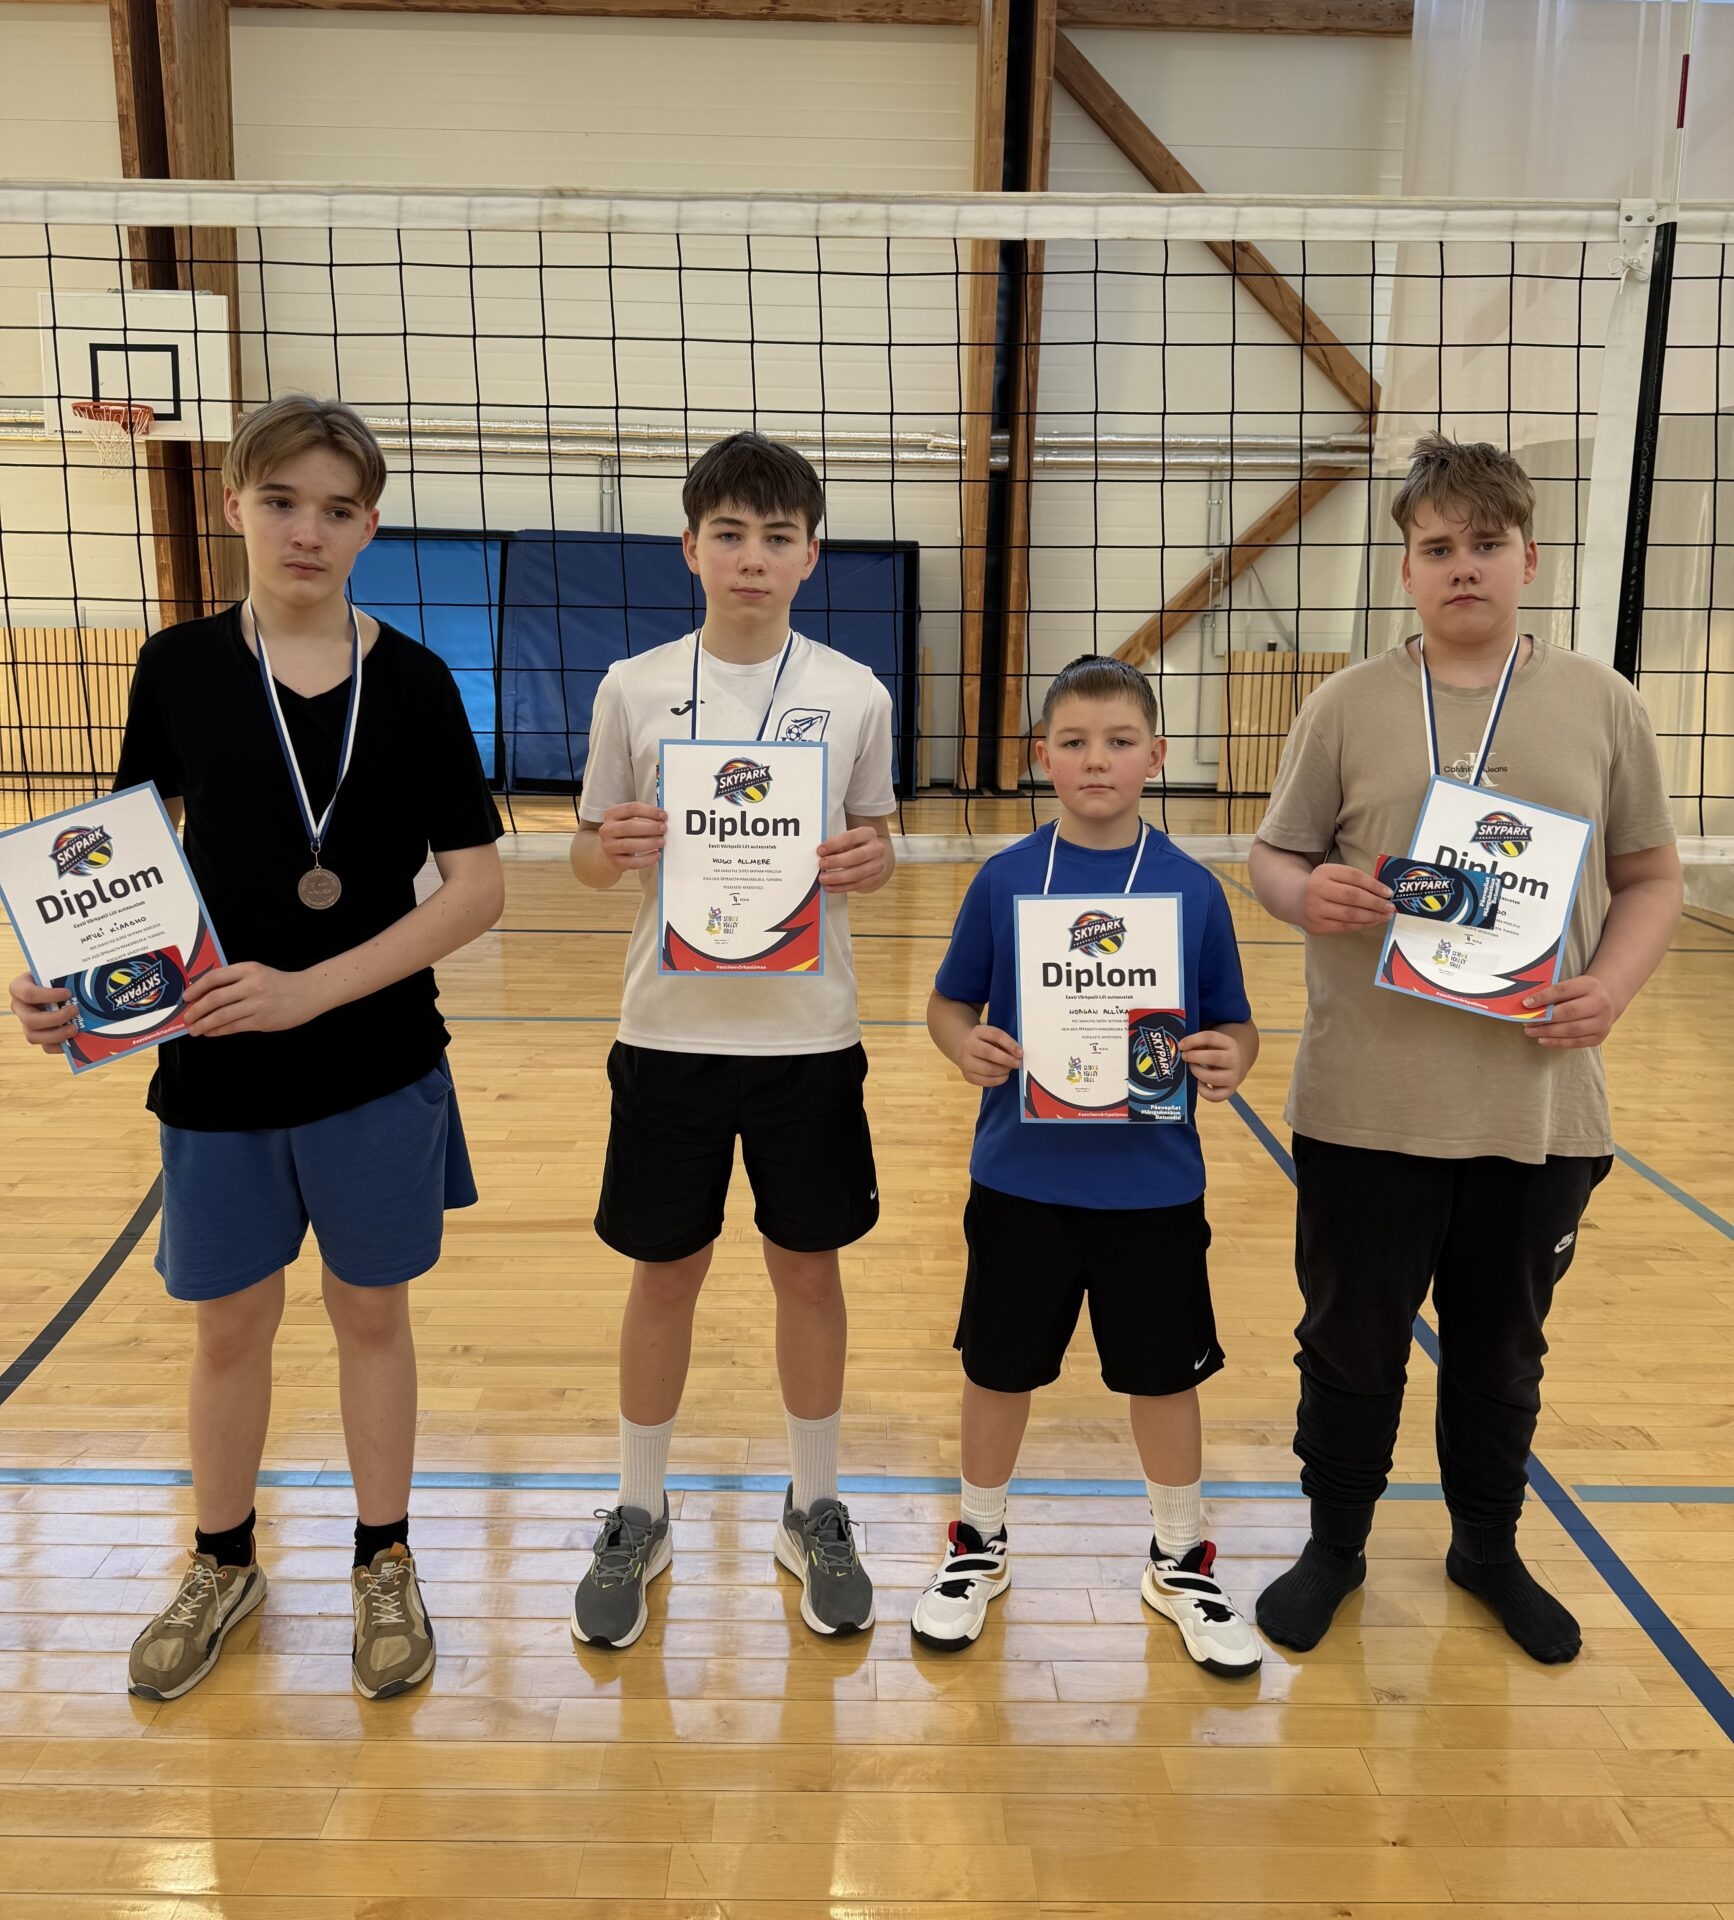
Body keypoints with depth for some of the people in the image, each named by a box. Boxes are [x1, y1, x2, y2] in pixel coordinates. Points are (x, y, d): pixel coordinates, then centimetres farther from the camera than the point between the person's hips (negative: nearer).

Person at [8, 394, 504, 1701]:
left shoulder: (411, 680, -7)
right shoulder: (178, 668, -2)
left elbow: (477, 886, -10)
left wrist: (311, 989, -19)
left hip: (379, 1065, -1)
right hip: (216, 1068, 1)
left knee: (371, 1309, 13)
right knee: (229, 1324, 14)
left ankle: (385, 1564, 33)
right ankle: (224, 1567, 38)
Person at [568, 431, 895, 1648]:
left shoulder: (855, 696, -1)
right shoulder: (634, 689, -2)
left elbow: (876, 845, 8)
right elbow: (590, 853, 4)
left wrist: (868, 861, -15)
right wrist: (612, 849, -18)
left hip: (809, 1035, 1)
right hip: (671, 1032, 0)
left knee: (808, 1268, 12)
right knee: (666, 1273, 11)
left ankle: (817, 1513, 32)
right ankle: (640, 1518, 31)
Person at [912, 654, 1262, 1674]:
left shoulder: (1194, 889, -4)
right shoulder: (1004, 880, -4)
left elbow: (1235, 1024, 3)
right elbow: (949, 1002, 4)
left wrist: (1230, 1059, -19)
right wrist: (968, 1046, -18)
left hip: (1154, 1188, 0)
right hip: (1020, 1179, 0)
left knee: (1165, 1374, 14)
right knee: (1000, 1369, 14)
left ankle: (1181, 1563, 37)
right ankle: (980, 1546, 38)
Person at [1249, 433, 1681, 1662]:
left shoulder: (1601, 705, 3)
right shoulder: (1349, 705, 1)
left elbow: (1652, 879, 7)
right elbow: (1275, 858, 4)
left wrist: (1613, 986, -11)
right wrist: (1306, 896, -19)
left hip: (1542, 1105, 1)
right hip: (1367, 1102, -1)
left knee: (1504, 1344, 17)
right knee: (1353, 1339, 12)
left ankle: (1489, 1545, 40)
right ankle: (1336, 1543, 34)